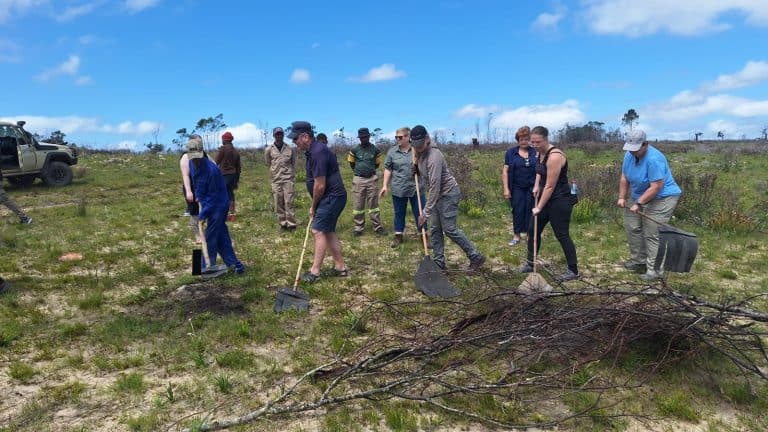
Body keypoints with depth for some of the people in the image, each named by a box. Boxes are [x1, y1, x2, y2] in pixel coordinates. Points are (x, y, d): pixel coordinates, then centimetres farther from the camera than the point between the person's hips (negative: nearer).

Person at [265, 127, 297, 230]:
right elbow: (268, 163, 15)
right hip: (276, 180, 1)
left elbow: (293, 163, 13)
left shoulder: (290, 149, 1)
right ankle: (283, 223, 13)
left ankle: (291, 224, -2)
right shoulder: (269, 150, 2)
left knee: (289, 202, -6)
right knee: (278, 203, 3)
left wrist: (290, 172, 10)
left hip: (288, 179, -1)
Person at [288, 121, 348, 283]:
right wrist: (315, 205, 11)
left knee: (318, 231, -9)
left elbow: (320, 186, -21)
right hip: (332, 197, 10)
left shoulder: (318, 152, -21)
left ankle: (314, 272, -5)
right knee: (328, 232, 13)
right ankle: (340, 267, 20)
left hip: (332, 197, -10)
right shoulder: (313, 150, 12)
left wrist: (313, 206, -7)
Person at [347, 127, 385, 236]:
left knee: (373, 204, 6)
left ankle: (377, 227, 11)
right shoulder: (354, 150, -1)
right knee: (358, 205, 4)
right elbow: (351, 164, 11)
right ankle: (358, 228, 13)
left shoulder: (375, 149, 0)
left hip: (372, 179, 0)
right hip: (358, 179, 0)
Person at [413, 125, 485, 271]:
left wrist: (426, 212, -29)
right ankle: (439, 262, 14)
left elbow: (434, 186, -30)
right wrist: (416, 169, -5)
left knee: (450, 229, -8)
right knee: (435, 229, 7)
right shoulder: (420, 154, 3)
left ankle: (476, 257, 4)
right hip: (438, 194, 9)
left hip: (448, 193, -9)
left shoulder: (434, 157, -26)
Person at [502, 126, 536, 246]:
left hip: (532, 188, 0)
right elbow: (505, 171, 0)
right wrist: (506, 189, -6)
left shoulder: (535, 152, 2)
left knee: (530, 211, 5)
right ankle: (516, 236, 12)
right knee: (517, 211, 2)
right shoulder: (511, 152, 1)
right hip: (517, 188, 0)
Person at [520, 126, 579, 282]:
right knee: (533, 230, 13)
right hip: (546, 198, 9)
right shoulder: (540, 153, 5)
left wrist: (539, 207, -18)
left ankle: (574, 271, 7)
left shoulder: (554, 156, -23)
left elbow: (550, 186, -22)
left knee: (562, 235, -4)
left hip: (560, 201, -9)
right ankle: (530, 263, 26)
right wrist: (536, 186, 8)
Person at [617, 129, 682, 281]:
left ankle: (654, 270, -3)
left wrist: (638, 203, -27)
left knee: (652, 234, -10)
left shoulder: (654, 159, -27)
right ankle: (639, 260, 25)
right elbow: (624, 178, 5)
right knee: (632, 226, 10)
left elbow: (655, 187, -28)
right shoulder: (629, 155, -2)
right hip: (639, 197, 9)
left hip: (661, 198, -8)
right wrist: (622, 197, -2)